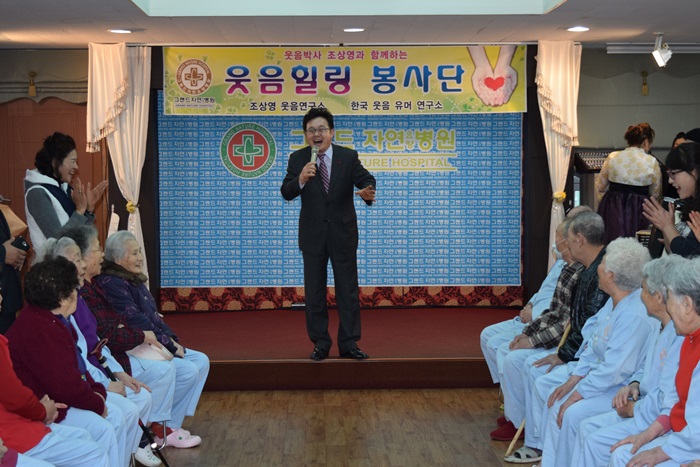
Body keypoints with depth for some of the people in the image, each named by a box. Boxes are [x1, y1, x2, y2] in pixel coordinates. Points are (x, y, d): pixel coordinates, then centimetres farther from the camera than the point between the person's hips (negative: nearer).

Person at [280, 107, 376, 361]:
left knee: (348, 289, 4)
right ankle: (320, 343, 18)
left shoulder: (348, 156, -2)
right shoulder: (298, 159, -2)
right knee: (314, 290, 7)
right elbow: (286, 193, -8)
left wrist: (368, 191, -31)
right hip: (313, 234, 1)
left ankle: (349, 343, 12)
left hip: (343, 233, 0)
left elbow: (365, 179, -7)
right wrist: (300, 180, -29)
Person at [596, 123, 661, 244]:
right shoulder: (652, 162, -4)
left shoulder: (612, 157, 1)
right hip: (638, 210, -2)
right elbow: (655, 194, 7)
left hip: (612, 209, 2)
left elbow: (600, 187, 10)